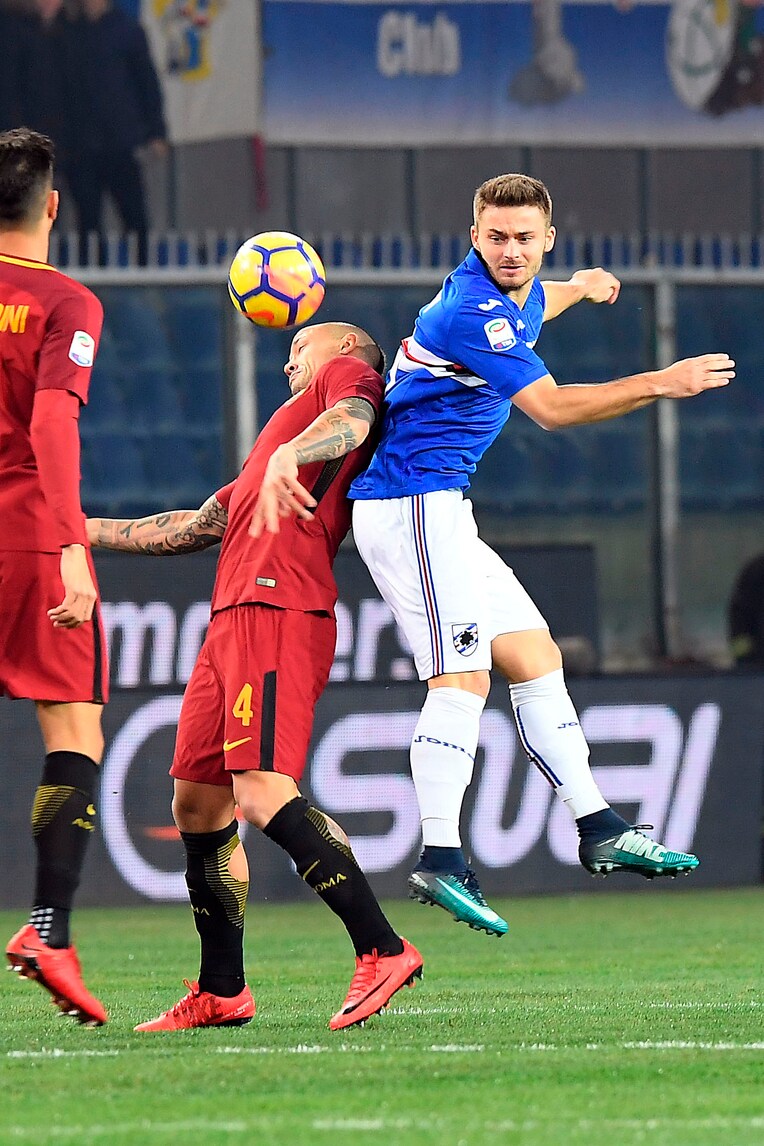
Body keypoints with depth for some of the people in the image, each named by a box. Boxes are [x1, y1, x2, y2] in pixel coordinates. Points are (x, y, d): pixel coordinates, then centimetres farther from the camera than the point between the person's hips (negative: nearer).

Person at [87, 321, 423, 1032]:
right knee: (196, 806, 9)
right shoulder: (295, 418, 36)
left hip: (278, 609, -10)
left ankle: (380, 949, -25)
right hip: (232, 622, 10)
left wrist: (286, 455, -36)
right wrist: (87, 530, 40)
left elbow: (349, 421, -16)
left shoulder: (348, 369, 11)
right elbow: (191, 529, 40)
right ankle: (220, 993, 15)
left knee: (261, 792, -23)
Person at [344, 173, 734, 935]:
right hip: (414, 503, -10)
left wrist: (580, 288, 58)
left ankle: (597, 830, 12)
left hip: (438, 511, 10)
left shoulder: (519, 298, 13)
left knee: (535, 658, 9)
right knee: (462, 674, -17)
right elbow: (552, 407, -21)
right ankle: (439, 861, -23)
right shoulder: (471, 311, -19)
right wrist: (661, 384, -19)